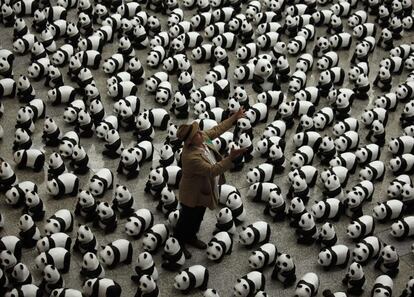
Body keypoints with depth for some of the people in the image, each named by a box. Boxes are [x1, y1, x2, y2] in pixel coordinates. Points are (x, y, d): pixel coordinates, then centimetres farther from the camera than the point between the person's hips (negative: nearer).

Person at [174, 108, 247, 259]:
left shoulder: (202, 137, -16)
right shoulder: (191, 157, -41)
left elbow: (217, 130, 1)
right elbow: (212, 170, -41)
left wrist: (234, 118, 2)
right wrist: (230, 158, -48)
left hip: (203, 191, 9)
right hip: (192, 196, -9)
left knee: (198, 218, 30)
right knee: (187, 220, 17)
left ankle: (191, 237, 55)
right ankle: (178, 243, 42)